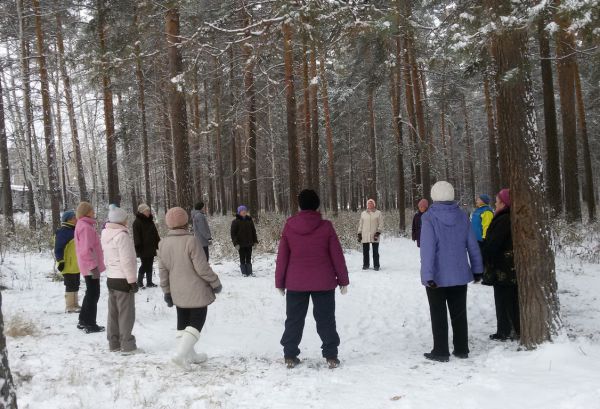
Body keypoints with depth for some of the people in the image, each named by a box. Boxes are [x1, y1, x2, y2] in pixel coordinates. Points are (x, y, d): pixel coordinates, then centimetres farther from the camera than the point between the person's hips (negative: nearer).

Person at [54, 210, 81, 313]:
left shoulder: (74, 230, 15)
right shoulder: (63, 232, -15)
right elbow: (58, 249, -18)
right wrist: (60, 261, -21)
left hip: (76, 265, 10)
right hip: (68, 266, -10)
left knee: (75, 286, 15)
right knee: (70, 286, -4)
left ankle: (75, 304, 24)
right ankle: (69, 307, 4)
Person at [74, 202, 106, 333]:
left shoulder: (83, 225, 15)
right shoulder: (86, 227, -17)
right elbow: (86, 250, -24)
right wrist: (93, 266, -24)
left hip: (88, 266, 10)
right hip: (91, 267, -10)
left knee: (91, 293, 19)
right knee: (93, 294, -3)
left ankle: (83, 321, 27)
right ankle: (90, 324, 3)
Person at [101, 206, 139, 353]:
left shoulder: (106, 235, 9)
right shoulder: (122, 235, -18)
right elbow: (126, 261, -20)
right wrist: (132, 280, -16)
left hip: (111, 278, 9)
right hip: (123, 279, -9)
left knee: (113, 313, 13)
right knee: (126, 313, -1)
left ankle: (114, 343, 20)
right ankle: (127, 345, 3)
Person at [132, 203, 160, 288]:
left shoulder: (150, 221, 14)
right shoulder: (137, 222, -8)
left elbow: (155, 234, 20)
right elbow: (137, 236, -13)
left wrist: (159, 243, 15)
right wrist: (138, 248, -18)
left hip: (151, 248, 7)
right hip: (143, 249, -7)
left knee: (149, 265, 10)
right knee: (145, 265, -4)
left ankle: (149, 282, 17)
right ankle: (139, 282, 8)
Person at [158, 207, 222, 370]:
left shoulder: (163, 244, 0)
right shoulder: (191, 241, -20)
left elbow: (163, 271, 6)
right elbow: (202, 267, -19)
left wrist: (167, 292, 16)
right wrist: (215, 283, -5)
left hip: (178, 293, 6)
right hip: (196, 292, -6)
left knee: (183, 323, 18)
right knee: (196, 322, 4)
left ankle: (189, 355, 25)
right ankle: (181, 354, -9)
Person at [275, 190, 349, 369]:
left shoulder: (289, 227, -4)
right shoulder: (326, 226, -8)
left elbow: (282, 257, 0)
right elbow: (337, 256, -5)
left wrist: (279, 282, 9)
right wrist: (343, 279, 5)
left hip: (295, 283, 1)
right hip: (323, 283, -1)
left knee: (294, 320, 12)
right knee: (325, 320, 9)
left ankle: (290, 356, 16)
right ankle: (331, 356, 9)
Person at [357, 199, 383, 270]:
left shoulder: (378, 213, 3)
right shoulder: (363, 213, 12)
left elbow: (381, 224, 0)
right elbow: (360, 224, 15)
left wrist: (378, 232, -11)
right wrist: (359, 234, 8)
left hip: (374, 236, -2)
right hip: (365, 236, 2)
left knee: (375, 251, 1)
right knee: (365, 251, 5)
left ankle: (376, 266, 8)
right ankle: (365, 265, 14)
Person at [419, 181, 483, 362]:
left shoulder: (430, 219, -14)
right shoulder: (462, 216, 0)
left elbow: (427, 249, -20)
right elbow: (472, 245, 4)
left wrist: (428, 275, -19)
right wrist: (477, 269, 13)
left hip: (437, 277, -4)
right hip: (459, 274, 4)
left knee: (438, 315, 6)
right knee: (459, 313, 14)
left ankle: (441, 351, 10)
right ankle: (461, 349, 21)